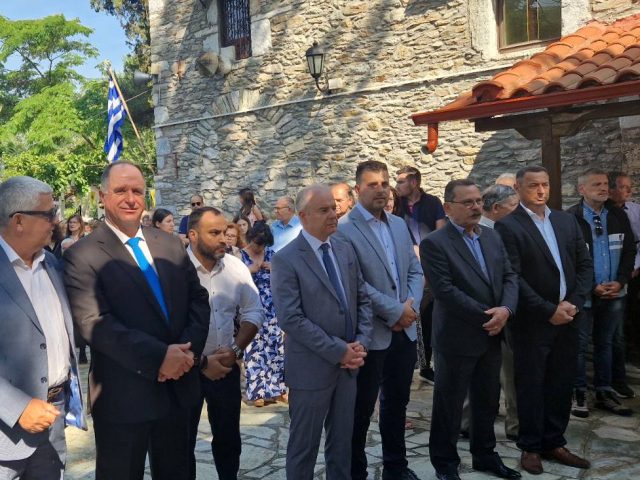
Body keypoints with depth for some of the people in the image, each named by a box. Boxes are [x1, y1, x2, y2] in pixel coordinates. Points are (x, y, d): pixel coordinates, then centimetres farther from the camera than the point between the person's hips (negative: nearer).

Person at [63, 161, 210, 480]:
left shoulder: (171, 245, 7)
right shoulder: (83, 256, -10)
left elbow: (198, 299, 6)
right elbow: (95, 323, -20)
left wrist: (188, 349, -11)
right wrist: (159, 356, -24)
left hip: (178, 388, 5)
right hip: (123, 395, -5)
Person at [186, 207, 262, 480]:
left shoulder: (236, 267, -1)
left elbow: (253, 312, 5)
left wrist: (236, 349, -8)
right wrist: (200, 362, -15)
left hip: (226, 367, 4)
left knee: (228, 438, 19)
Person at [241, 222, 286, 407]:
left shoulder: (270, 254, 7)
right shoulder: (240, 256, -3)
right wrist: (251, 270, -17)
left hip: (272, 308, 4)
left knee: (276, 346, 6)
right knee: (255, 349, 0)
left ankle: (276, 388, 16)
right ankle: (258, 391, 7)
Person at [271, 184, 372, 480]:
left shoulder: (346, 250, 6)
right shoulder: (286, 260, -13)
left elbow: (363, 300, 9)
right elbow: (291, 319, -19)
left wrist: (361, 342, -6)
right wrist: (338, 350, -19)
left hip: (348, 365, 6)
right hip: (311, 367, -5)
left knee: (342, 441, 18)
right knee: (304, 444, 11)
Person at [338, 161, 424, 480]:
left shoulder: (399, 224, 11)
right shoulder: (344, 229, -12)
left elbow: (415, 270, 11)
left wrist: (411, 306, -7)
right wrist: (395, 311, -16)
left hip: (405, 331, 6)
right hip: (370, 333, -6)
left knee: (397, 403, 19)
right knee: (361, 408, 9)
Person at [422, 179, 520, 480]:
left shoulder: (492, 237, 9)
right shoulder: (434, 243, -13)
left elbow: (509, 277, 6)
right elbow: (445, 290, -20)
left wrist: (505, 310, -13)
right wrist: (486, 316, -18)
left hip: (491, 336, 7)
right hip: (457, 338, -6)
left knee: (488, 401, 18)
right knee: (449, 405, 8)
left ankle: (485, 455, 36)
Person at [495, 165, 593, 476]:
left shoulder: (567, 220, 10)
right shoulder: (508, 226, -9)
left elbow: (585, 265, 8)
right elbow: (513, 277, -15)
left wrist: (572, 303, -6)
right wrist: (548, 311, -16)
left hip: (567, 319, 5)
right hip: (532, 322, -5)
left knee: (562, 384, 12)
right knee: (531, 385, 7)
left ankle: (554, 443, 27)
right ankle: (531, 447, 22)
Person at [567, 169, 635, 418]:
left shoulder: (618, 215, 6)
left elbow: (629, 250, 7)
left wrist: (621, 281, -6)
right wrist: (592, 287, -14)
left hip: (614, 293, 5)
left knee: (605, 344, 15)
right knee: (579, 345, 4)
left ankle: (604, 394, 25)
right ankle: (578, 394, 17)